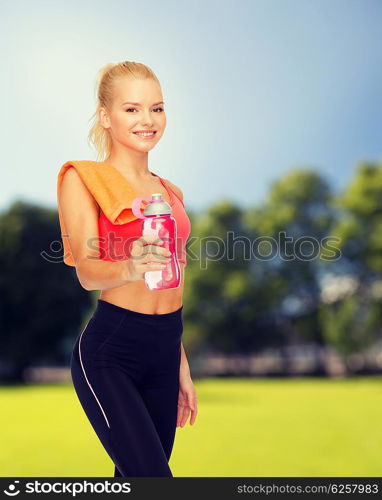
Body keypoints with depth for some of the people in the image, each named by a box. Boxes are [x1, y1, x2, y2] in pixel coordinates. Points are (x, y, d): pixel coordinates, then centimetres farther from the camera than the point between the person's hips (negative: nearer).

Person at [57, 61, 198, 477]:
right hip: (109, 352, -5)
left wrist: (182, 368, 20)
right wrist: (128, 268, -36)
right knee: (153, 475, -15)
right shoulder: (83, 178, -2)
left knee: (133, 479, 8)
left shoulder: (171, 193, 15)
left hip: (165, 351, 6)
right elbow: (87, 271, -14)